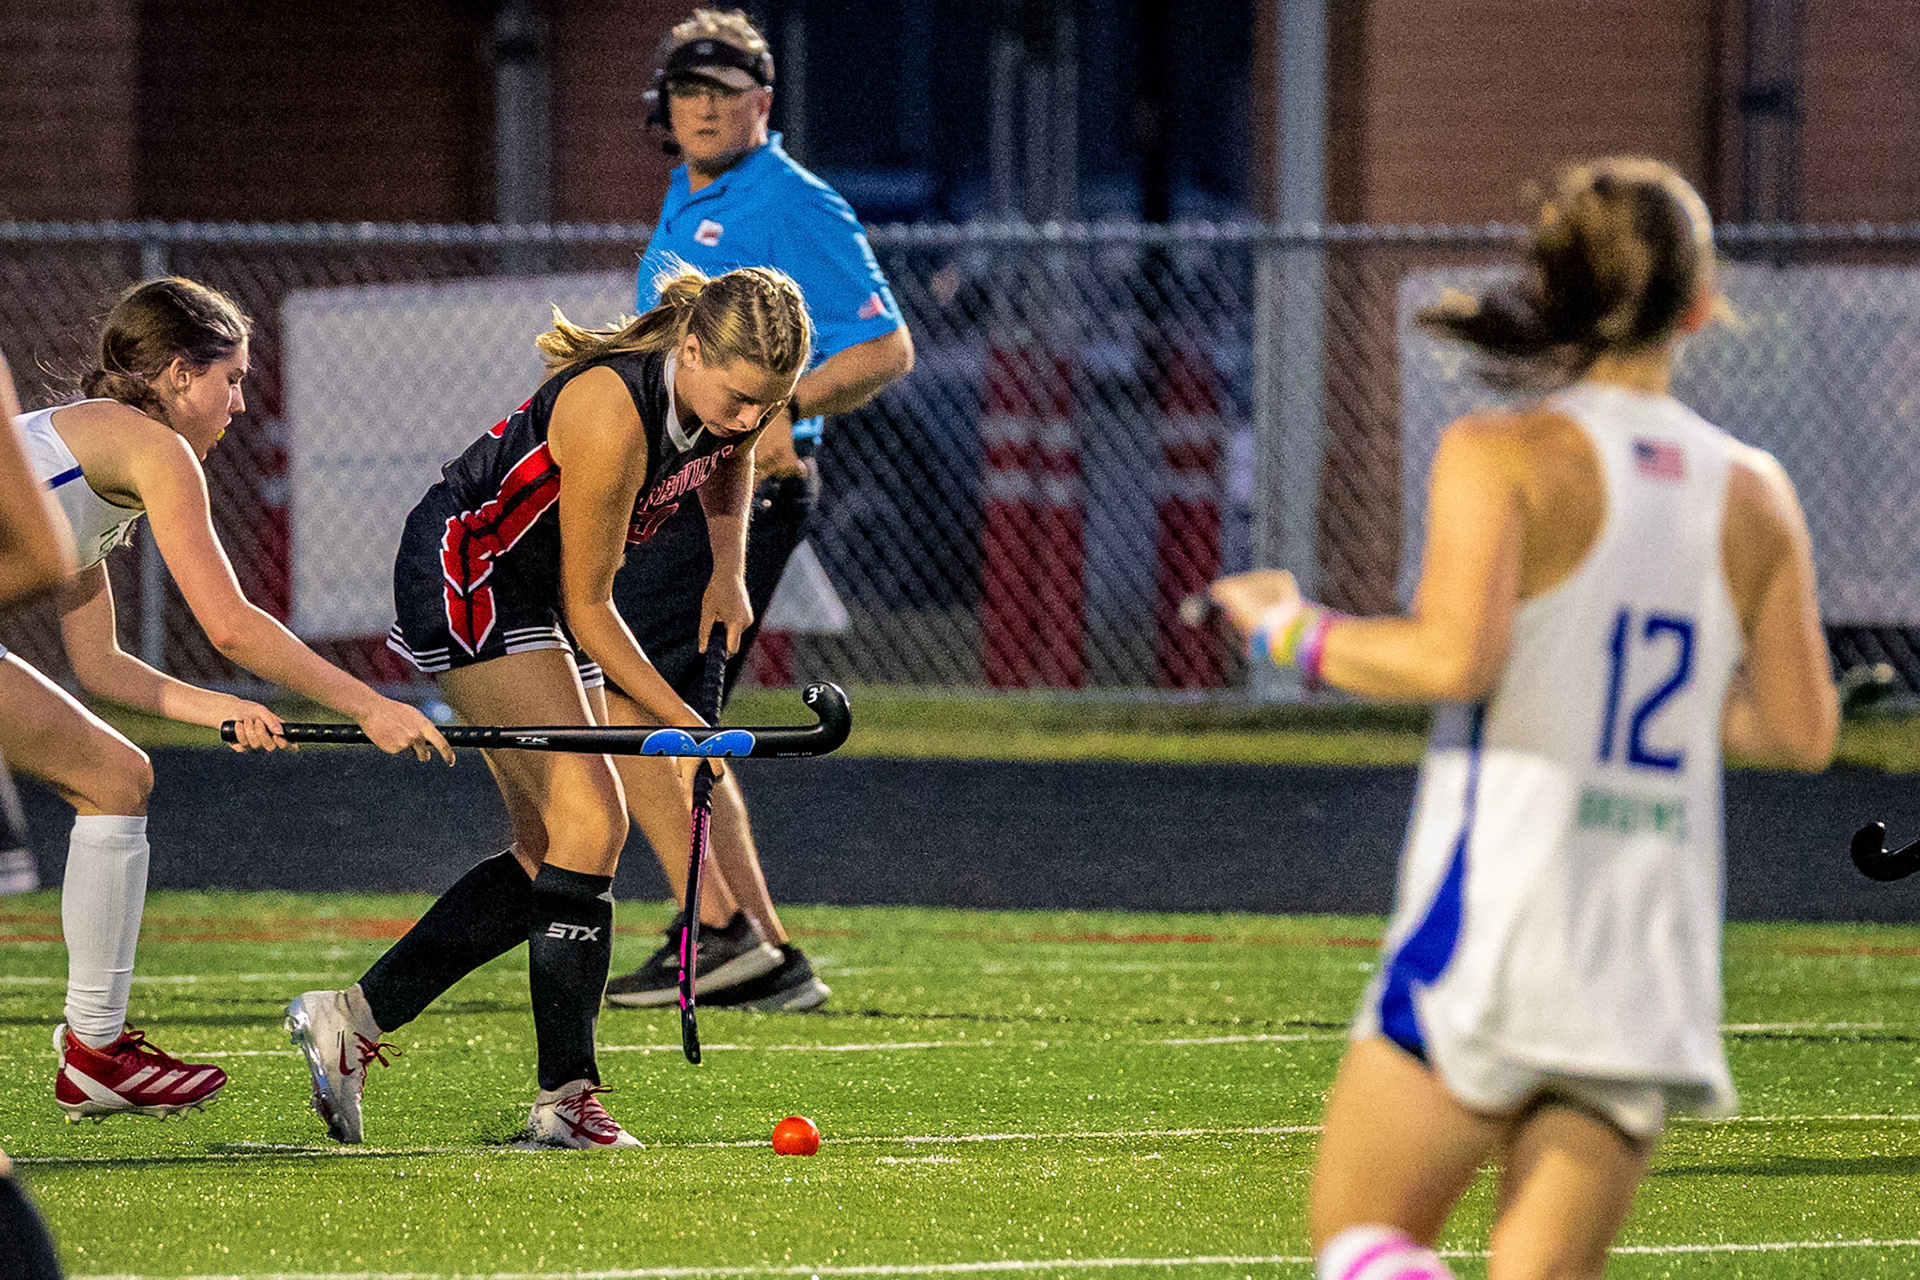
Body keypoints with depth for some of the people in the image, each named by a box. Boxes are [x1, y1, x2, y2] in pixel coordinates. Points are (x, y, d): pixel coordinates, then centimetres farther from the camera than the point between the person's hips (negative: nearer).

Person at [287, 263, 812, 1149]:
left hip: (536, 594, 9)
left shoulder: (734, 388, -10)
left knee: (549, 854, 4)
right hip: (467, 572, -9)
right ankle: (563, 1097, -18)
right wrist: (680, 720, -20)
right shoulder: (612, 415, -33)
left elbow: (728, 460, 18)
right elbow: (586, 608, -22)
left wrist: (727, 567, 3)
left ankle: (351, 1019, 10)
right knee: (588, 816, -20)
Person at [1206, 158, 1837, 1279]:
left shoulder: (1505, 454, -6)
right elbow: (1801, 729, 9)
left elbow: (1456, 655, -18)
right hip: (1662, 945, 4)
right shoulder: (1756, 494, 8)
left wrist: (1298, 633, -2)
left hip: (1498, 917, -4)